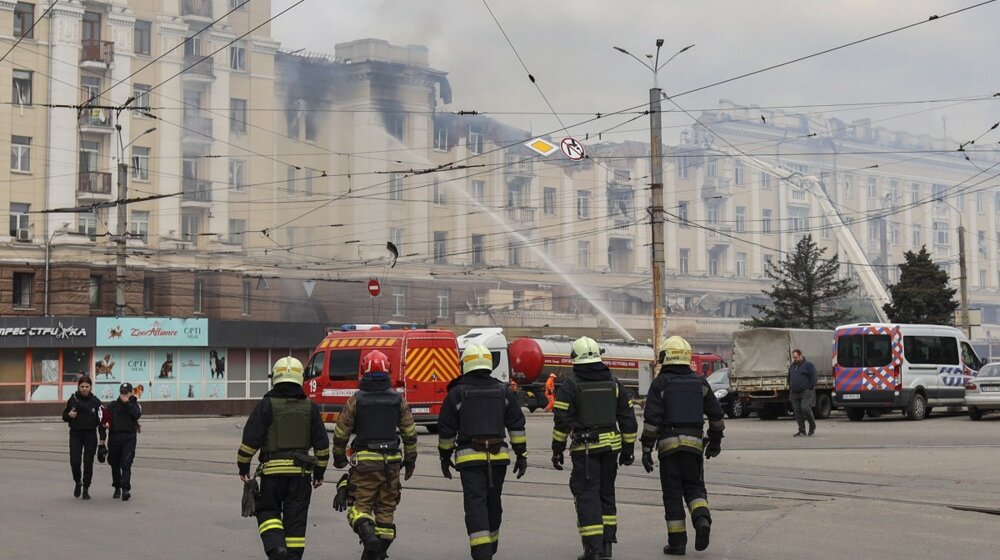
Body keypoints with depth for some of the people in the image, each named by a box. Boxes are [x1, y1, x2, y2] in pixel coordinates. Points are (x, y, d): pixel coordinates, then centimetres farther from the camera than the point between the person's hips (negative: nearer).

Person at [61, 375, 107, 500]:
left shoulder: (95, 401, -2)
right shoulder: (73, 399, 3)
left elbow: (101, 420, -6)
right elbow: (64, 416, 13)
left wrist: (103, 438, -12)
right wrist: (69, 415, -11)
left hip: (90, 435, -1)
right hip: (75, 435, 1)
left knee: (88, 463, 1)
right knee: (74, 462, -5)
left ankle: (86, 489, 12)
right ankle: (77, 482, 23)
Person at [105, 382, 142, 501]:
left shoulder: (134, 404, 7)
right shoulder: (113, 405, 12)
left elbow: (137, 415, -11)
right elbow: (106, 418, 9)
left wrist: (127, 403, -11)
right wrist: (106, 423, -13)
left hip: (129, 438, -3)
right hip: (114, 436, 3)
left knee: (126, 464, -14)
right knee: (115, 464, 10)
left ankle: (126, 489, -18)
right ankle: (117, 487, 26)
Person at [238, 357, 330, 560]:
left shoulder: (266, 405, -5)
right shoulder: (310, 408, 4)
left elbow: (250, 439, -7)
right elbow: (322, 444, 6)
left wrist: (243, 467, 4)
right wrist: (319, 472, 16)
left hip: (272, 469, -2)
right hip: (301, 472, 2)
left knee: (268, 511, 11)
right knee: (296, 518, 8)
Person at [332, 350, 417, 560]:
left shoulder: (356, 400, -4)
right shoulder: (398, 400, 2)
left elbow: (340, 433, 1)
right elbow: (410, 433, 5)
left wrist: (339, 458, 18)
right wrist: (410, 460, 17)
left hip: (364, 461, -2)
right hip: (391, 462, 3)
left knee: (359, 506, 3)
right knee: (386, 508, 11)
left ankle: (368, 534, -25)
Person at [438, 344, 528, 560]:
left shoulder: (456, 394, -1)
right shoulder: (504, 392, 7)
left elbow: (446, 430, 2)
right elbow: (517, 426, 7)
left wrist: (445, 457, 13)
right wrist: (521, 455, 11)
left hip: (470, 458, -3)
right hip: (498, 457, 3)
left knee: (475, 504, -6)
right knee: (493, 503, 17)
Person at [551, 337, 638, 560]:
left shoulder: (570, 386, -5)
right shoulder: (614, 384, 7)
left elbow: (562, 422, -8)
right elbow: (628, 419, 9)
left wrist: (557, 450, -1)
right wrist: (628, 448, 16)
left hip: (584, 448, -4)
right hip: (610, 445, 4)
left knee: (587, 495, -2)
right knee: (606, 493, 16)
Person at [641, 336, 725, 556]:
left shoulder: (660, 383, -3)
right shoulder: (700, 382, 9)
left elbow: (651, 418, -9)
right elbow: (716, 414, 13)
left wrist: (646, 449, -5)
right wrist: (715, 441, 25)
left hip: (668, 444, -3)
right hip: (694, 444, 3)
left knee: (672, 493, 4)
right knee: (694, 488, 13)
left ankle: (677, 542, 4)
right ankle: (702, 520, -15)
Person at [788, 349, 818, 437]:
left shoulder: (808, 365, -4)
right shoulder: (792, 366, 16)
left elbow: (814, 378, -8)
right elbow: (789, 378, 27)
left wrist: (810, 389, -11)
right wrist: (790, 389, 16)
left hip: (806, 392, -7)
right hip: (795, 393, 7)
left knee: (805, 408, -19)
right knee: (797, 412, 2)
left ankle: (812, 427, 0)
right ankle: (802, 431, 7)